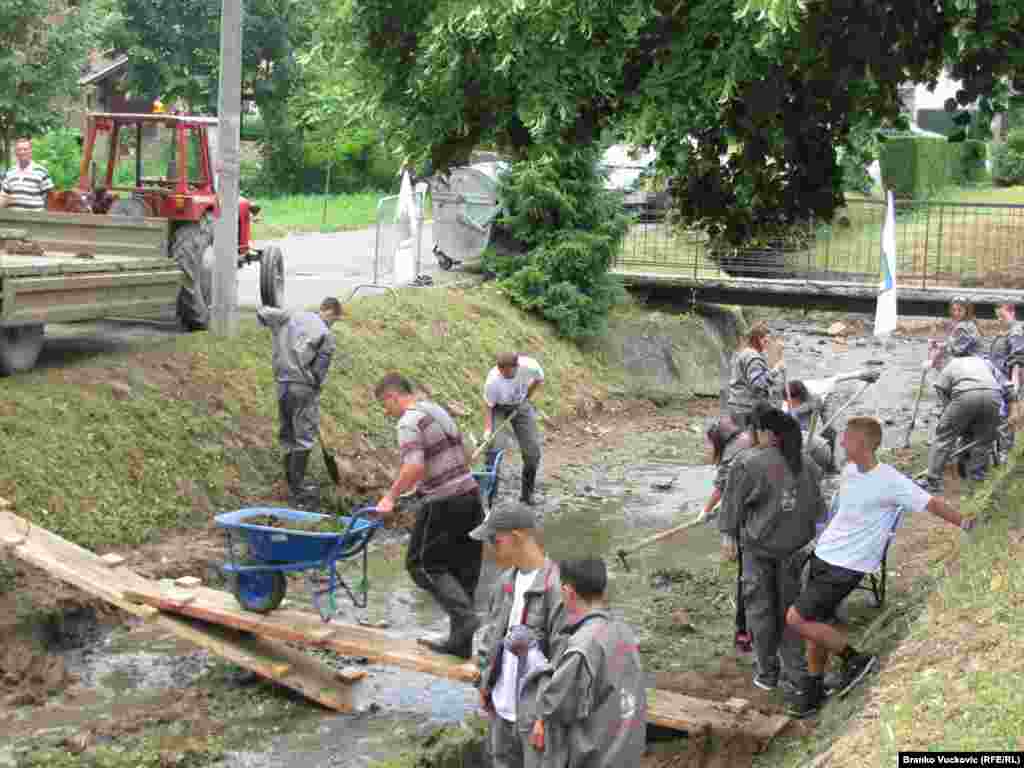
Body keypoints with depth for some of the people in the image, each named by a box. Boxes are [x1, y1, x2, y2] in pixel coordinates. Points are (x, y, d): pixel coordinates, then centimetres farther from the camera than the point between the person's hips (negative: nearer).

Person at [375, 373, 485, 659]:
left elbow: (414, 467, -26)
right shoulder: (438, 411, 17)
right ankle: (461, 641, 15)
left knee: (424, 565, 4)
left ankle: (466, 620, -10)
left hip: (443, 503, -9)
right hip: (470, 494, 9)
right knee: (463, 570, 11)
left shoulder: (409, 422, -12)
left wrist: (391, 496, -16)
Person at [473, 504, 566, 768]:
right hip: (503, 703, 8)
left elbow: (564, 655, -21)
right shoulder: (507, 579, 4)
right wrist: (485, 682, 15)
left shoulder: (556, 587, -21)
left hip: (537, 707, -8)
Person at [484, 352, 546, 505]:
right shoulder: (493, 380, -35)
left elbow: (539, 380, -5)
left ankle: (527, 493, 19)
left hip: (521, 406, 3)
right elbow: (488, 406, -20)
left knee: (533, 452, 2)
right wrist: (487, 429, -29)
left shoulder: (530, 367, -30)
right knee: (494, 448, -20)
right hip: (499, 409, -3)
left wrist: (525, 398, -7)